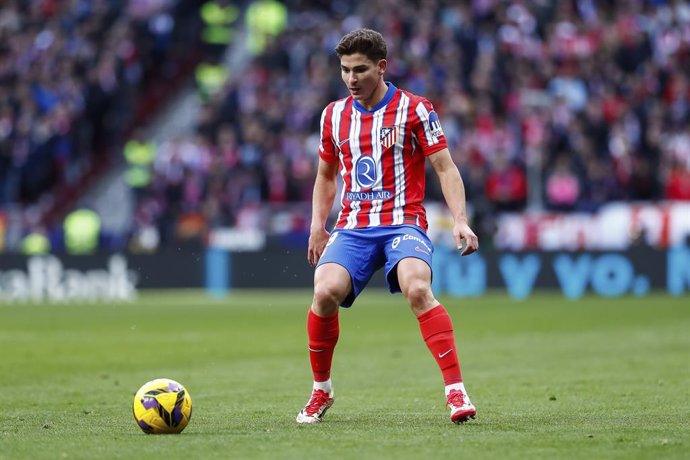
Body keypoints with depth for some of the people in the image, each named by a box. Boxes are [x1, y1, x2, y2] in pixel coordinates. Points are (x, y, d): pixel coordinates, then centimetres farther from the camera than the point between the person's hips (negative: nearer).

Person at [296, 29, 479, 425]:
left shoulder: (415, 110, -1)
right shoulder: (334, 115, 12)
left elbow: (445, 168, -1)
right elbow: (327, 175, 25)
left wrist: (460, 221, -13)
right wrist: (318, 226, 13)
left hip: (404, 222, -3)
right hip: (353, 226, 3)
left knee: (417, 289, -32)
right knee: (326, 291, -23)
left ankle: (456, 391, -27)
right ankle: (321, 390, -1)